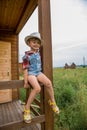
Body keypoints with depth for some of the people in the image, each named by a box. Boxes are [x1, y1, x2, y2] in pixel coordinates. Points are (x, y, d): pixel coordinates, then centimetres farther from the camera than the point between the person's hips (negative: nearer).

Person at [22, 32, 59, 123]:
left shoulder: (38, 51, 8)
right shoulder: (27, 55, -10)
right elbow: (25, 69, -12)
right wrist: (26, 82, -13)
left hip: (38, 72, 6)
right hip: (31, 73, -5)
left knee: (48, 83, -22)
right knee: (37, 88, -30)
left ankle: (52, 102, -1)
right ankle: (27, 108, -10)